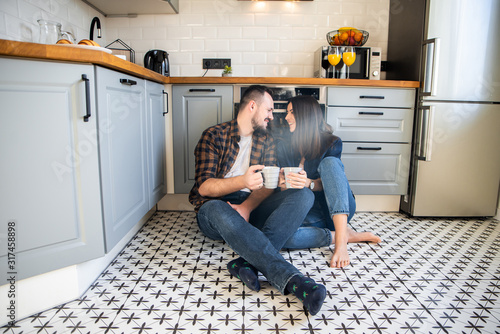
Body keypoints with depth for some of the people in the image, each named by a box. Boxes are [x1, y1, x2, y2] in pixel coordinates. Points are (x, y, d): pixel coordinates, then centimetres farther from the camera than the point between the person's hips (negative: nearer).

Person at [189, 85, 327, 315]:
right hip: (217, 208, -3)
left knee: (304, 195, -20)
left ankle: (248, 262, -37)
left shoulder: (266, 141, 16)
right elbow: (204, 186, -11)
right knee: (216, 209, -40)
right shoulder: (213, 136, 2)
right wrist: (242, 181, -31)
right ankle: (290, 278, -48)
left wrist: (247, 207, -21)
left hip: (252, 207, 4)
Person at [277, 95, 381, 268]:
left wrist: (308, 183, -34)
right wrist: (282, 183, -21)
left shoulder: (332, 143, 0)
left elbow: (326, 183, -12)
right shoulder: (284, 146, 8)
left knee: (329, 162, -28)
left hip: (338, 210, -1)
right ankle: (349, 236, -19)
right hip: (308, 215, 2)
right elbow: (284, 186, 4)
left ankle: (341, 240, -36)